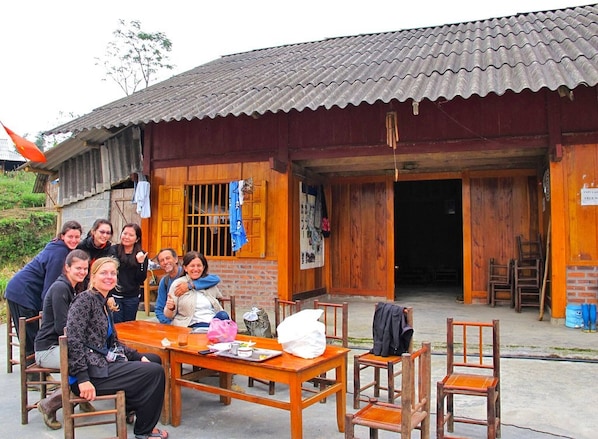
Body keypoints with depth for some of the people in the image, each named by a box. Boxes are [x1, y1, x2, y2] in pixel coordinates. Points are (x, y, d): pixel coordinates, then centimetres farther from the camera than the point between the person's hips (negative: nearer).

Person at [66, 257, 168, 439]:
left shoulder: (104, 304, 16)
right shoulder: (85, 299, -12)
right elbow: (73, 339, -22)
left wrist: (138, 356, 7)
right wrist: (83, 379, -27)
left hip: (104, 362, 10)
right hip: (92, 371, -10)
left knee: (154, 359, 19)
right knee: (155, 372, -12)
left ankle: (130, 407, 30)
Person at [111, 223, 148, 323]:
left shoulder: (141, 255, 1)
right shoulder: (113, 250, -4)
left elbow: (141, 280, -3)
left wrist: (141, 263, -16)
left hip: (132, 297, 2)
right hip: (114, 295, -2)